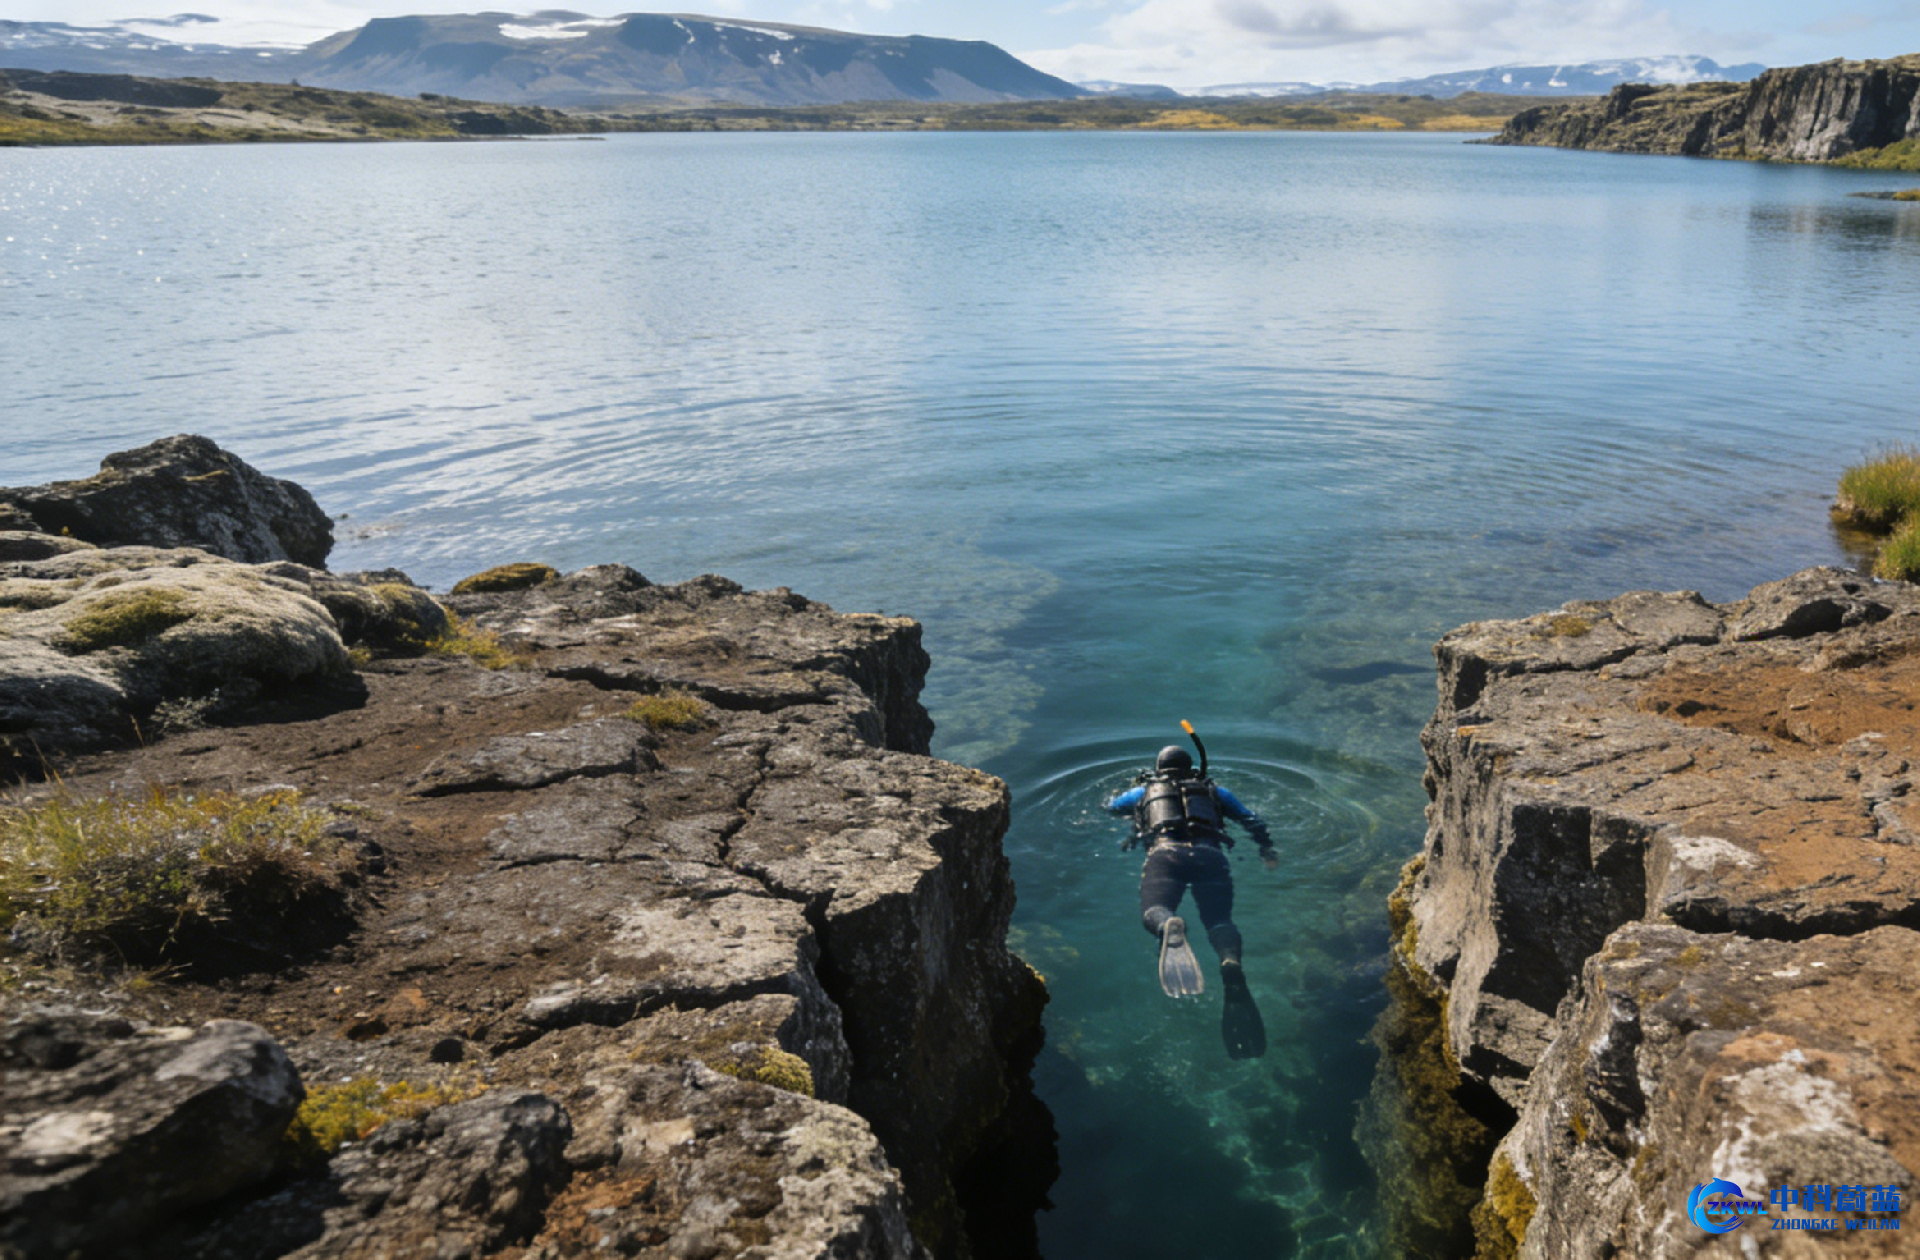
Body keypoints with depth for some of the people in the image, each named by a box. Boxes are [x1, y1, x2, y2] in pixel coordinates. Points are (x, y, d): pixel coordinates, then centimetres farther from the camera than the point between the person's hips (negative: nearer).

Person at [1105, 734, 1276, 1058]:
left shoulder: (1143, 791, 35)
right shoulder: (1213, 790, 35)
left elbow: (1110, 806, 54)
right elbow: (1252, 820, 37)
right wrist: (1268, 853, 48)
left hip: (1165, 852, -1)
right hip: (1211, 854, 1)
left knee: (1154, 913, -23)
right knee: (1219, 920, -12)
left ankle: (1170, 926, -62)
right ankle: (1231, 963, -48)